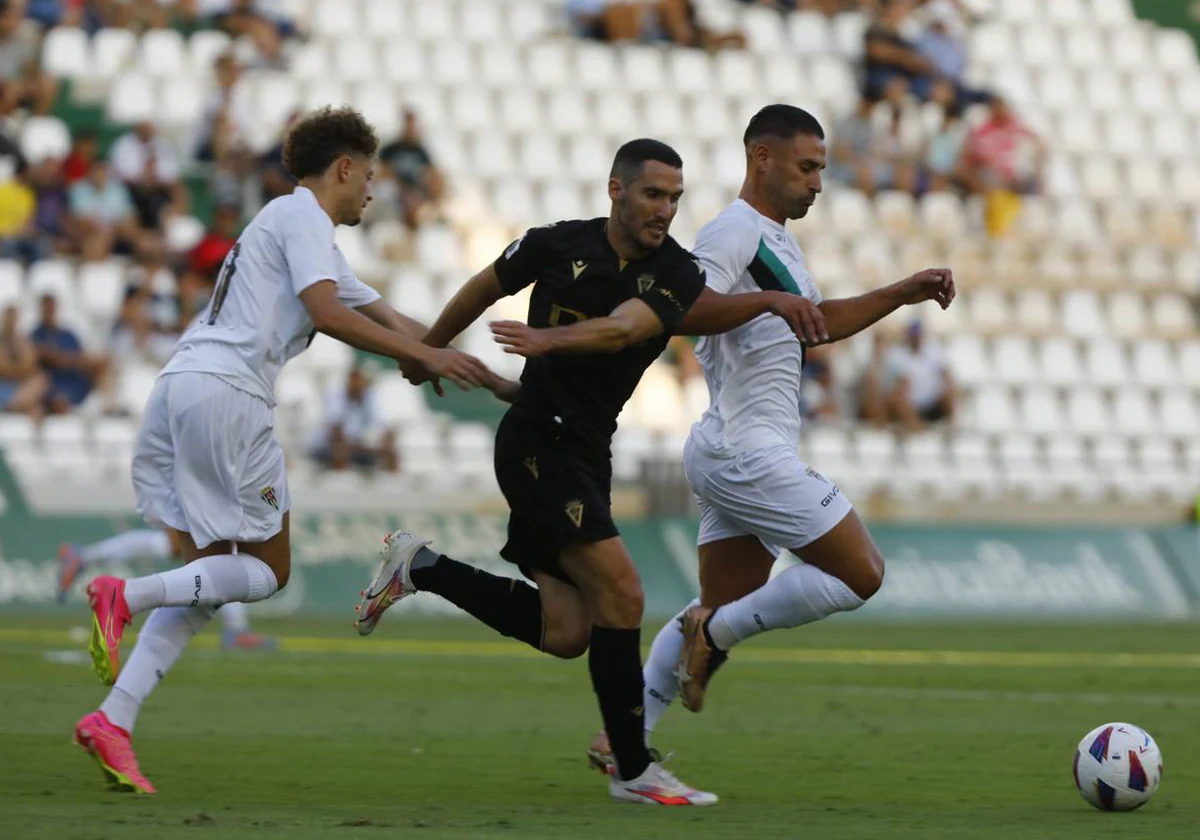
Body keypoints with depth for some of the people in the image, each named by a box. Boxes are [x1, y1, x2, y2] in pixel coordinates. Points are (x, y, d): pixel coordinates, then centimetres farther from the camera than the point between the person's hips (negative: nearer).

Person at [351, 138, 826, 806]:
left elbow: (621, 328, -22)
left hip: (587, 454, 5)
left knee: (565, 635, 4)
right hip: (536, 441, -5)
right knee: (621, 593, -18)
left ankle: (420, 568, 19)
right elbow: (486, 287, 12)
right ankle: (634, 770, -11)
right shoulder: (557, 245, -7)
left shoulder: (678, 273, -3)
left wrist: (548, 339, -39)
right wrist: (428, 349, 23)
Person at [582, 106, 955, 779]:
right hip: (750, 452, -10)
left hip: (737, 456, 10)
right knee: (861, 574, -7)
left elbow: (817, 321, 33)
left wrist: (904, 294, 27)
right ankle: (719, 631, -1)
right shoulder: (734, 233, -13)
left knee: (723, 610, 12)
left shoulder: (777, 238, 20)